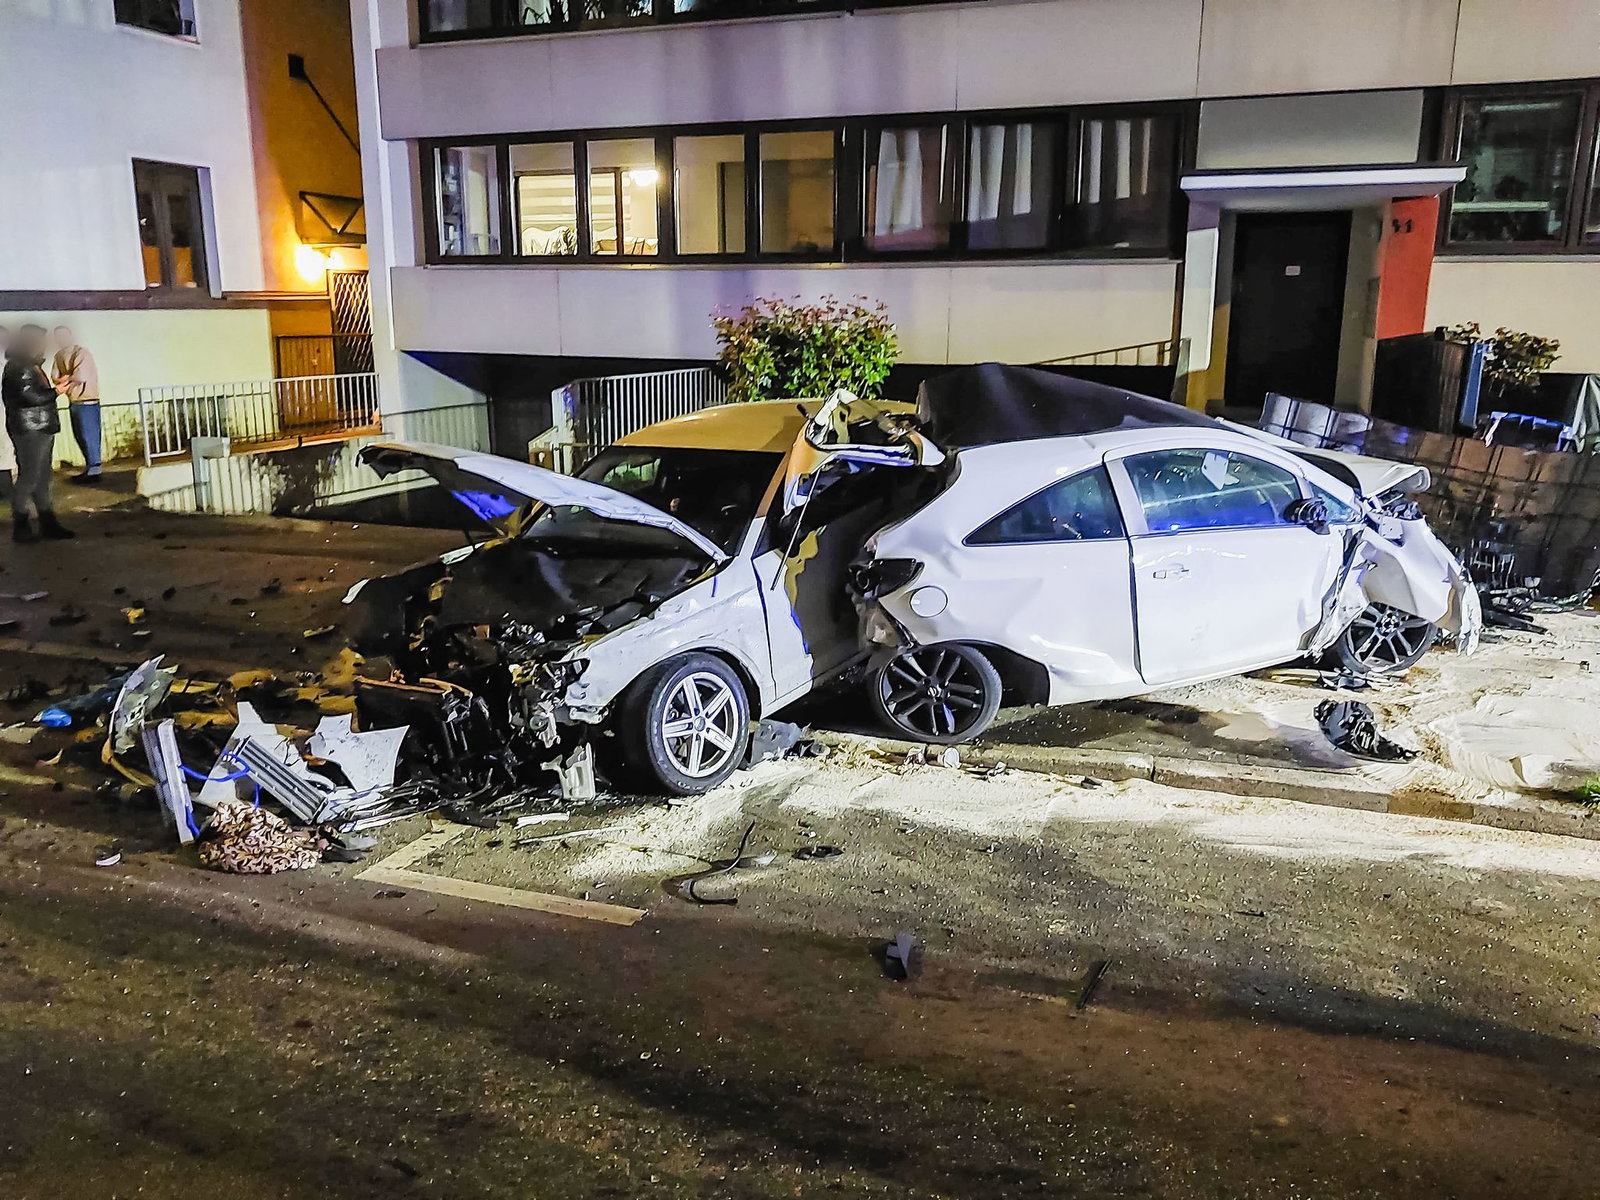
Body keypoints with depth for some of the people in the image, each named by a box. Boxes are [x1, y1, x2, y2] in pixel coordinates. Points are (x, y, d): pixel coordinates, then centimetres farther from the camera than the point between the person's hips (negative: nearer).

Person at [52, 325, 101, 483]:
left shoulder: (81, 354, -13)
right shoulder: (59, 356, 9)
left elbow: (80, 376, -21)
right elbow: (56, 378, 3)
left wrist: (64, 379, -8)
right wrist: (68, 379, -17)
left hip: (87, 402, -7)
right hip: (73, 402, 7)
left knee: (89, 436, -3)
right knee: (79, 437, 12)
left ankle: (94, 472, 2)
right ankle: (89, 468, 21)